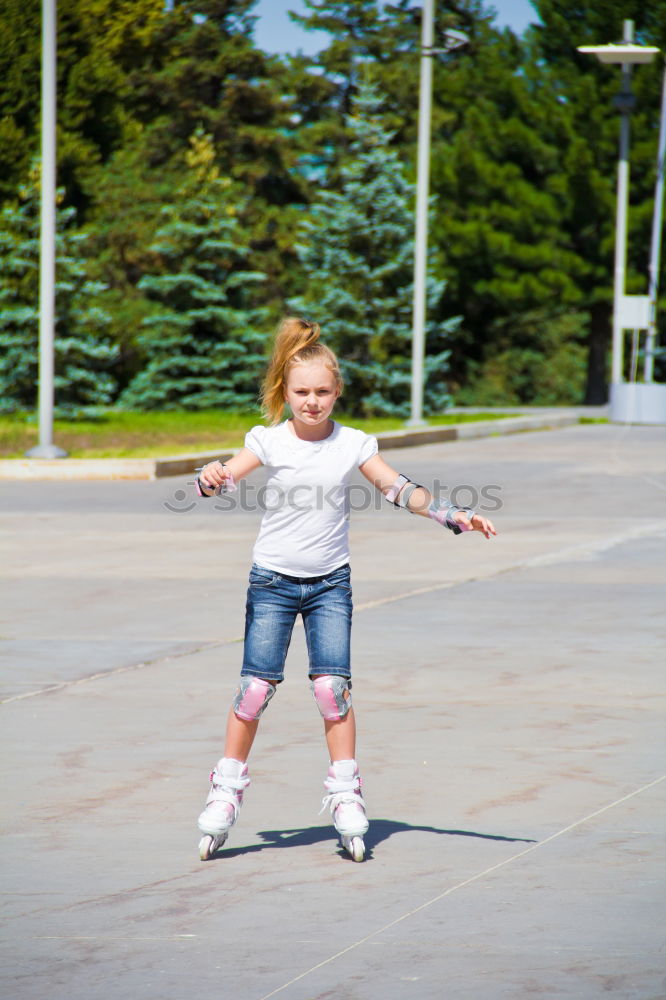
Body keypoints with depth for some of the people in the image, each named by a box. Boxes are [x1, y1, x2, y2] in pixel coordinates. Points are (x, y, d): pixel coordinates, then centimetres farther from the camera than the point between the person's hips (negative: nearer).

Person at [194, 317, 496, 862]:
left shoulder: (353, 445, -1)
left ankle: (346, 793, 4)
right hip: (273, 580, -1)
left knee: (333, 684, -7)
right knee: (256, 685, -3)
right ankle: (228, 789, 10)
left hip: (329, 582, 1)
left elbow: (401, 490, -2)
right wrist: (211, 480, -36)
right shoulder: (269, 441, -4)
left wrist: (455, 515, -12)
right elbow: (227, 479, -13)